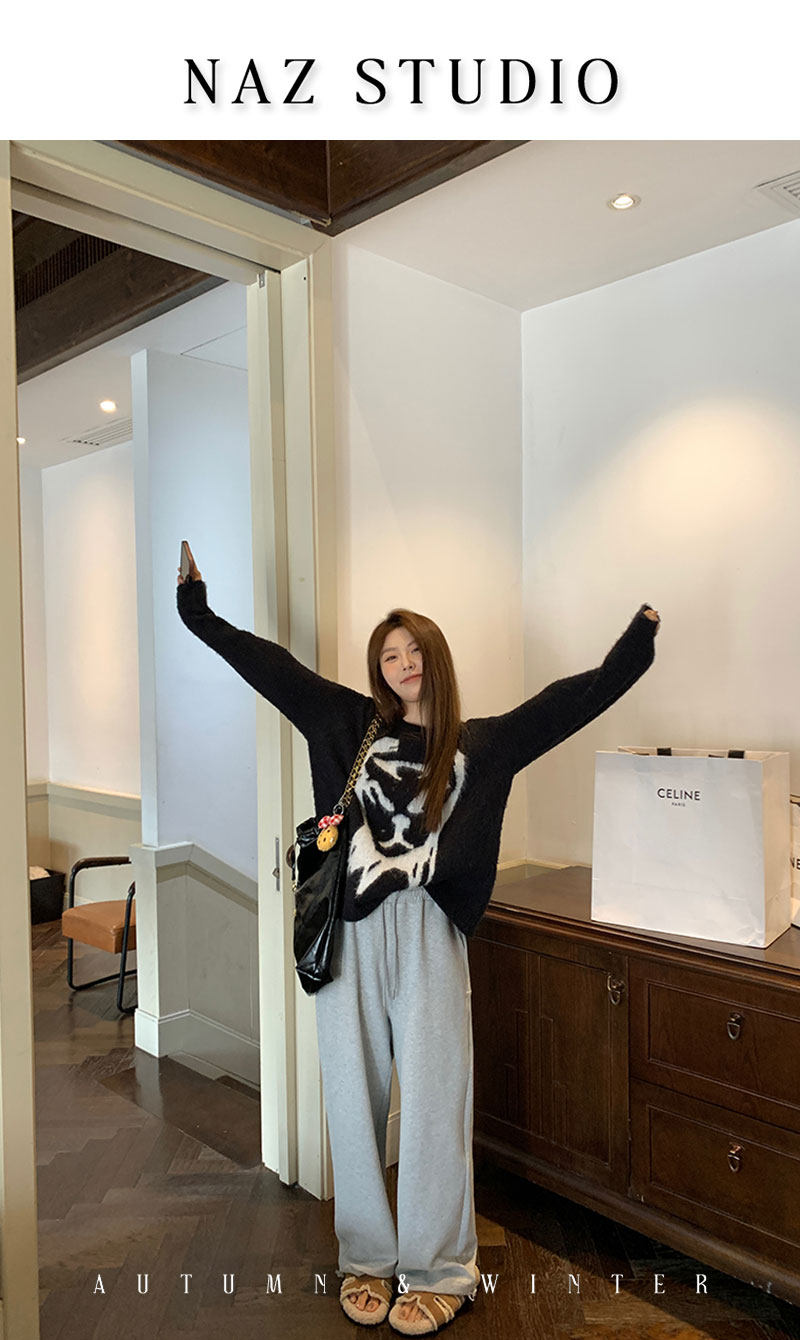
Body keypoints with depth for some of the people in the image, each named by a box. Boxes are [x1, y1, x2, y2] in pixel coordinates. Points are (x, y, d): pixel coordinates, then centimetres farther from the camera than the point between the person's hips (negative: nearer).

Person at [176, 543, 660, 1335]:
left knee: (433, 1098, 6)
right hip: (351, 932, 1)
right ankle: (365, 1260, 31)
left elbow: (571, 700, 4)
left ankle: (437, 1272, 26)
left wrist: (636, 643, 1)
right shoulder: (349, 722, 7)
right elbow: (268, 664, 7)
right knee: (355, 1094, 12)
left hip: (428, 936, -1)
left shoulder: (481, 744, 6)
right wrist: (198, 611, 8)